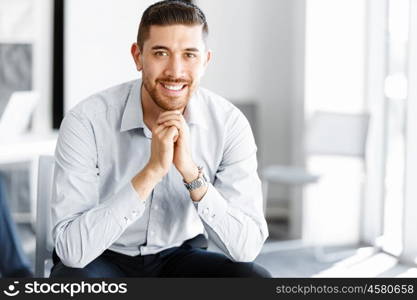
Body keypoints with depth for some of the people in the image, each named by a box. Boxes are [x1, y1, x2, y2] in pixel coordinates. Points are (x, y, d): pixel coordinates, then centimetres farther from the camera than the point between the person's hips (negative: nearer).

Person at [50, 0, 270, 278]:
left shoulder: (229, 125, -15)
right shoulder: (87, 122, -22)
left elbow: (247, 247, -19)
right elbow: (71, 248, -29)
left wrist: (191, 172, -33)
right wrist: (151, 171, -36)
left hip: (179, 257, 3)